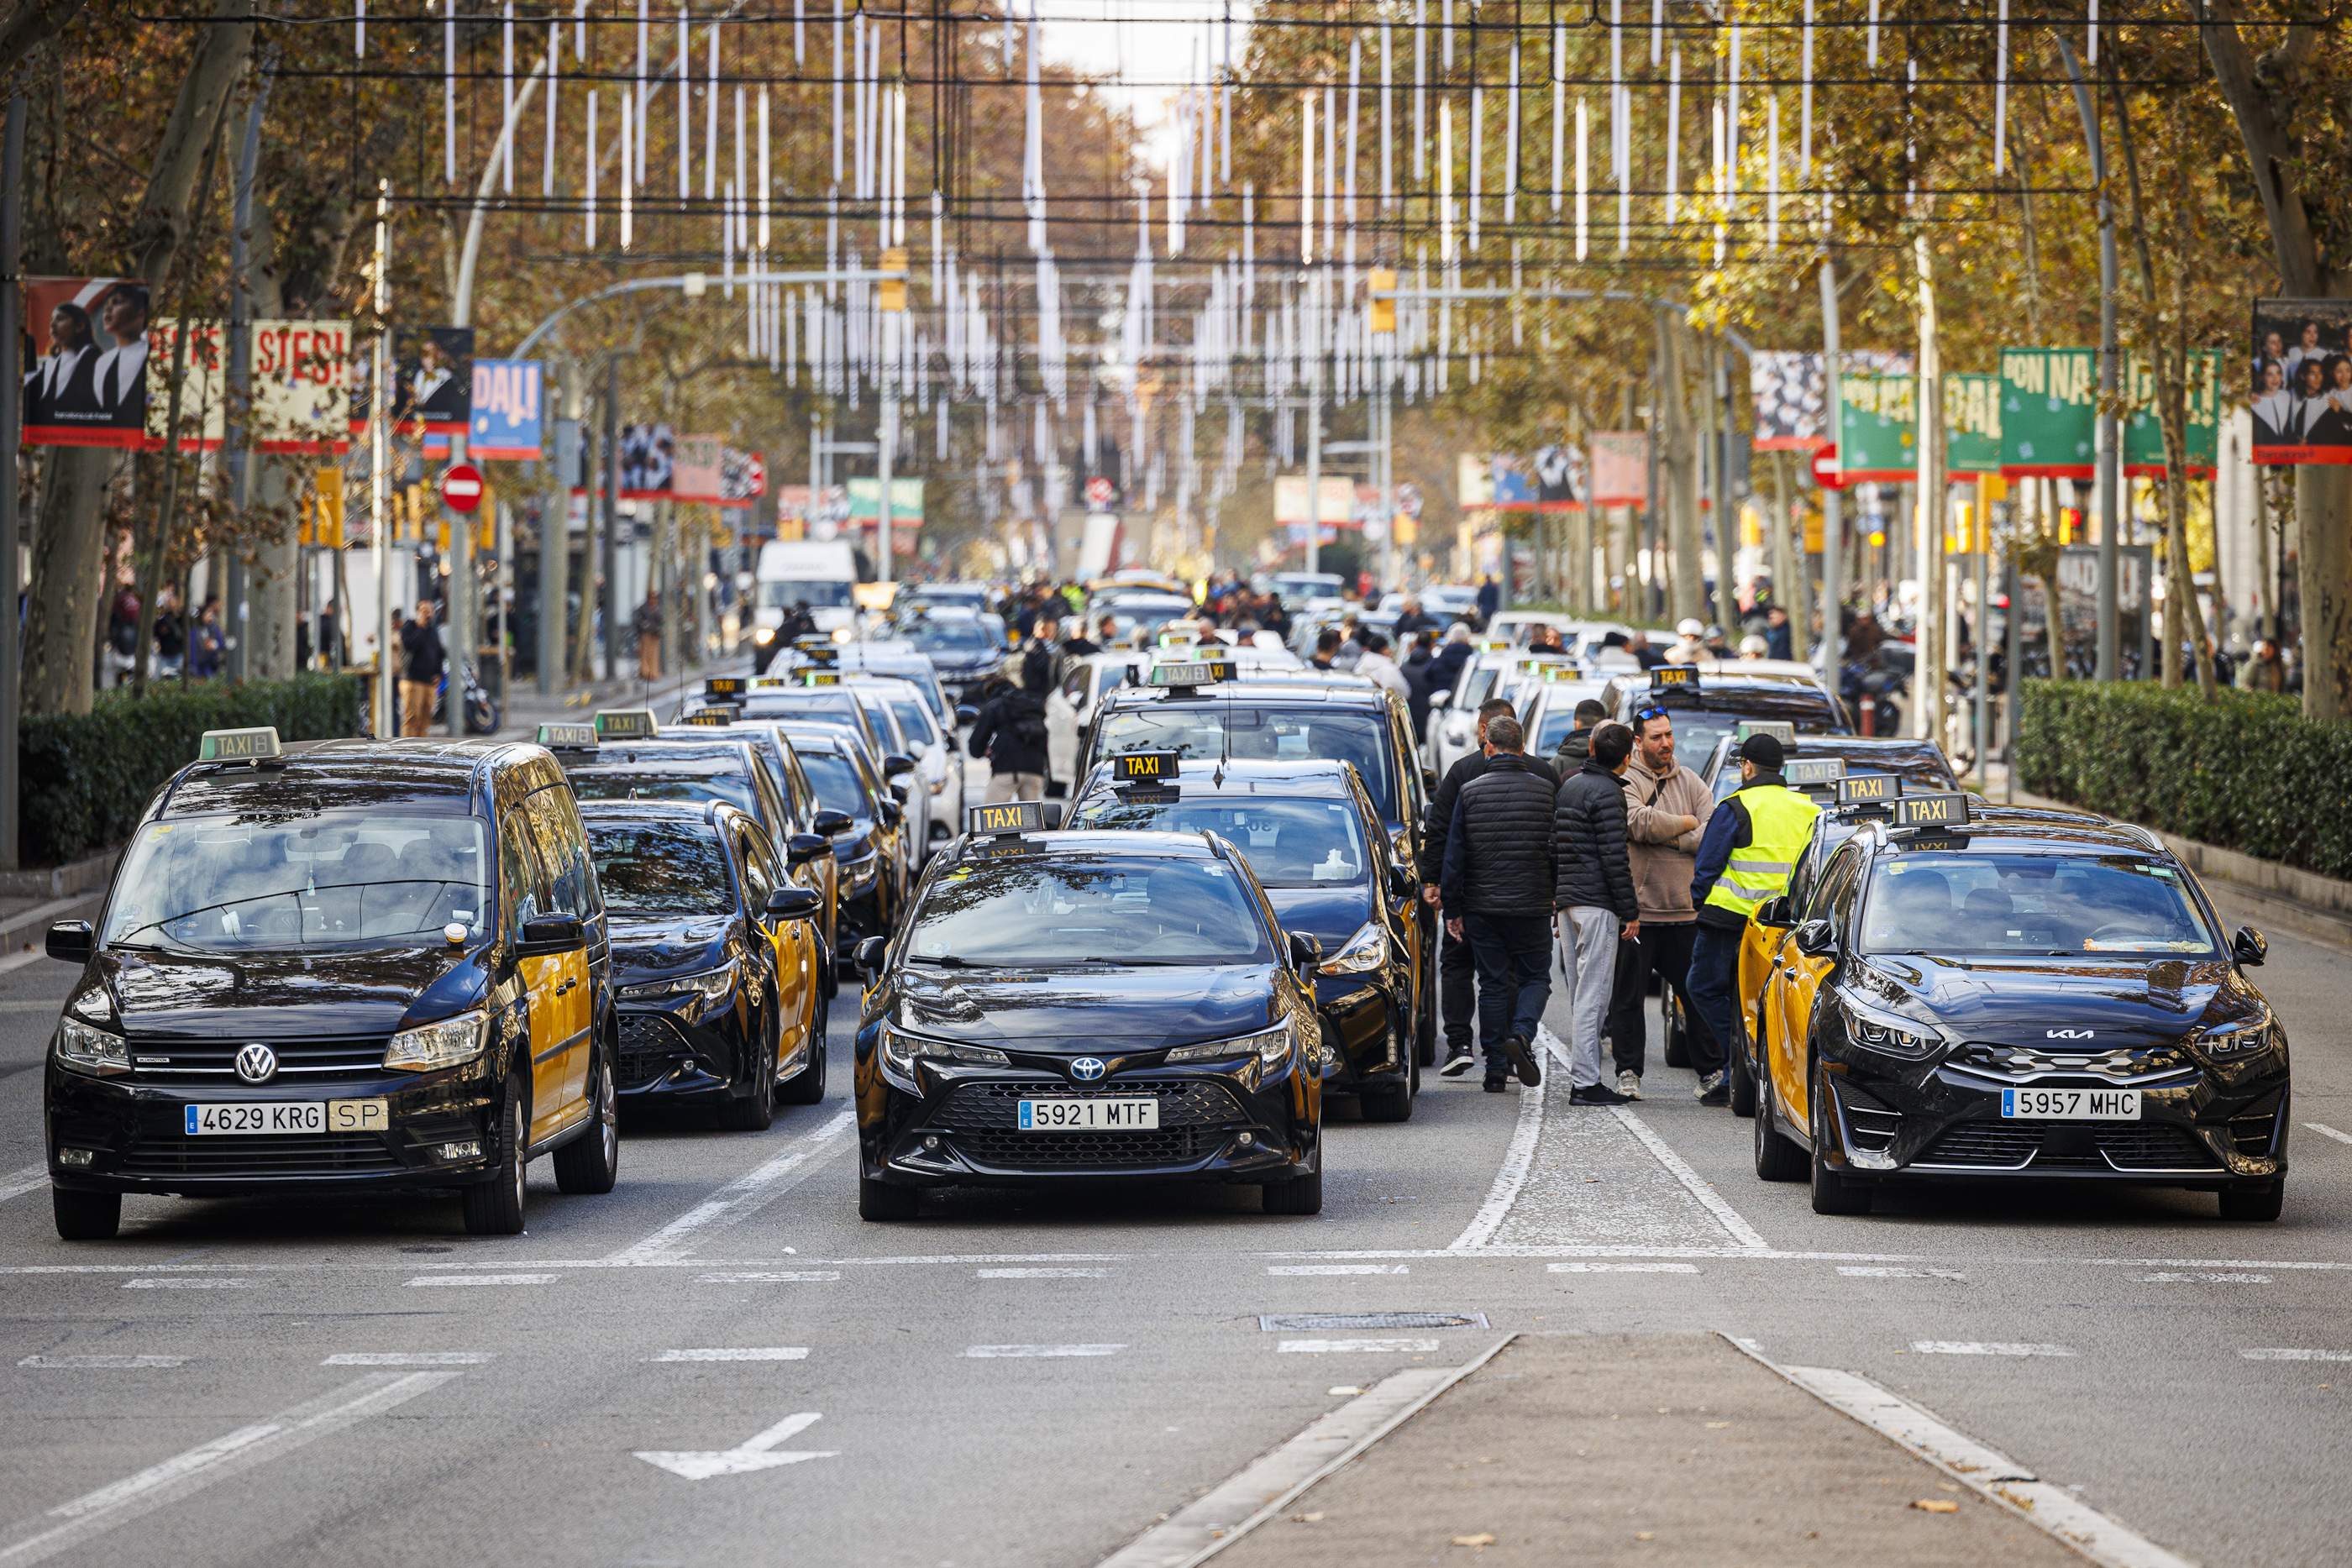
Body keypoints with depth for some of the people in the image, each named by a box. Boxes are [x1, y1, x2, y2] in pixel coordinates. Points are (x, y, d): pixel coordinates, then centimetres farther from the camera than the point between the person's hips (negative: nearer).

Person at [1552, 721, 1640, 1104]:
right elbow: (1614, 857, -16)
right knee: (1592, 994, -8)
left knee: (1580, 993, 12)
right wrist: (1630, 912, -12)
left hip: (1568, 900, 9)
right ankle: (1586, 1083, -11)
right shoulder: (1607, 792, -12)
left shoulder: (1569, 784, 15)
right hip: (1597, 902, -9)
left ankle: (1580, 1078, 13)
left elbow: (1554, 844, 20)